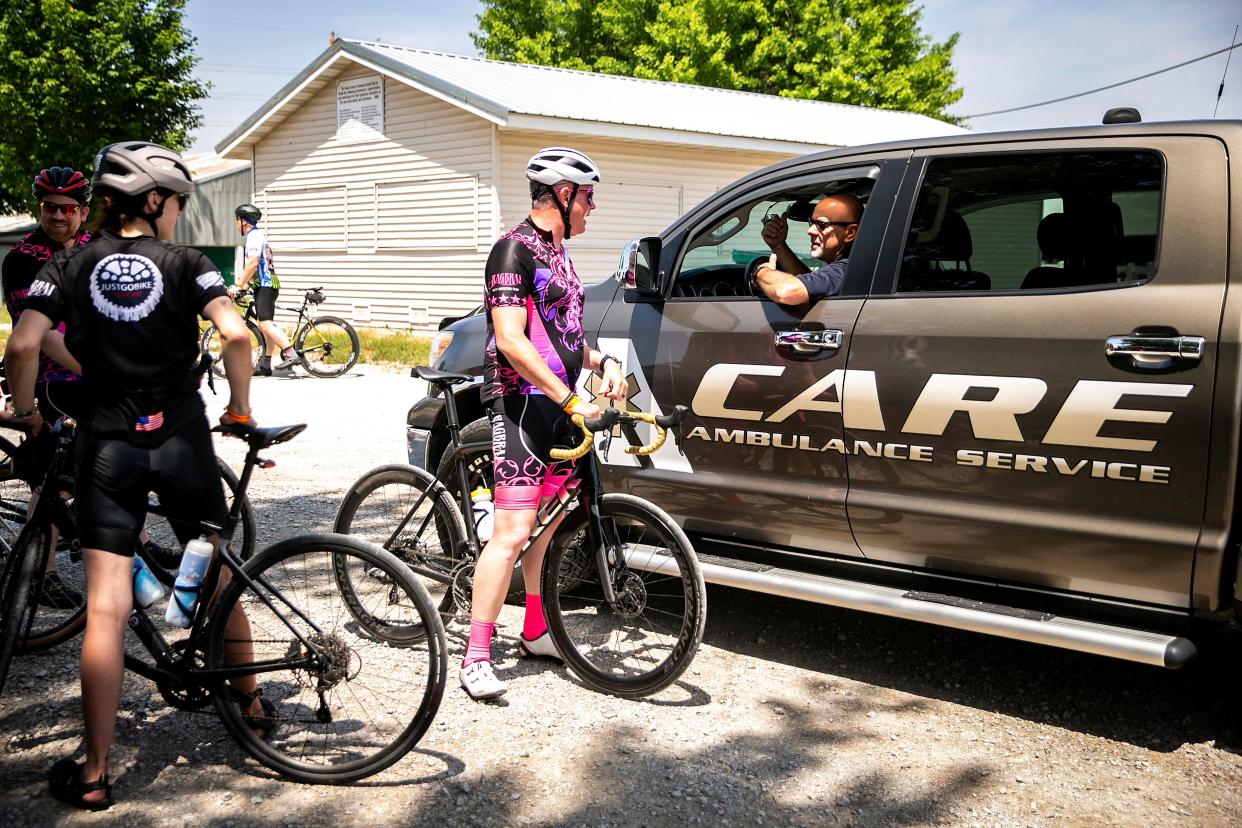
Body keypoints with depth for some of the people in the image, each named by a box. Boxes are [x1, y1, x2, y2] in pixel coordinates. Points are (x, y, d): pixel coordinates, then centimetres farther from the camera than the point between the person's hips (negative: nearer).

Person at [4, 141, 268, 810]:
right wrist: (239, 409, -1)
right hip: (182, 440, 0)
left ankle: (93, 776, 3)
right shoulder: (183, 263, -1)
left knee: (106, 611, -1)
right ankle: (252, 706, 35)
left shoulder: (71, 265, 3)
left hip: (108, 447, 0)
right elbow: (235, 334, -15)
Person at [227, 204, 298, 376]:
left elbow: (252, 263, -20)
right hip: (267, 285, 11)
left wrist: (238, 286, -19)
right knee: (267, 325, 11)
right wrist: (245, 285, 25)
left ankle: (291, 354, -28)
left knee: (266, 324, -20)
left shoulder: (254, 235, -10)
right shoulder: (257, 235, 24)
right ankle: (265, 365, 14)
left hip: (265, 286, -11)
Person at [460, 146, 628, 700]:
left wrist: (603, 362, 7)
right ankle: (476, 659, -5)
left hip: (559, 408, 10)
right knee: (512, 533, -12)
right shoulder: (515, 249, -12)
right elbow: (512, 341, -21)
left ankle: (536, 633, 29)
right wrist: (570, 399, -23)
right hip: (523, 406, -10)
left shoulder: (556, 253, 18)